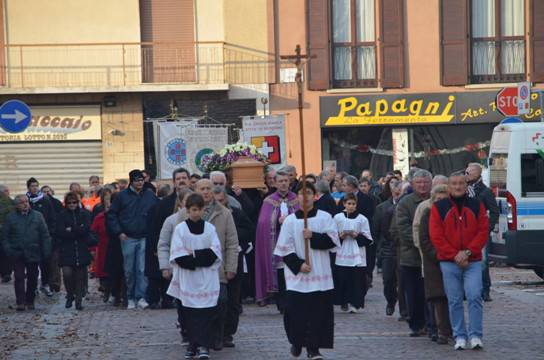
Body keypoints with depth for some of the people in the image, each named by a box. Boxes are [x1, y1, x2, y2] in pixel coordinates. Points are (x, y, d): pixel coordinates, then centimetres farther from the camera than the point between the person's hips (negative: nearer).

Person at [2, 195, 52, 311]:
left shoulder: (38, 216, 4)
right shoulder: (10, 218, 4)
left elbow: (45, 235, 3)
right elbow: (4, 236, 5)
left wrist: (46, 251, -4)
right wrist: (8, 250, -8)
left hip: (34, 253, 1)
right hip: (18, 254, -1)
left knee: (32, 278, 7)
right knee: (19, 278, -5)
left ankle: (30, 301, 19)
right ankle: (20, 302, -4)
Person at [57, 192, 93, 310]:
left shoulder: (84, 214, 9)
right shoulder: (62, 216, 6)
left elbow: (86, 229, -6)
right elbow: (60, 232, -7)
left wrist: (71, 230, -8)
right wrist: (78, 231, -9)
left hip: (82, 250, 1)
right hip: (66, 250, -1)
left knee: (80, 276, 1)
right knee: (67, 273, -14)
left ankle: (78, 300, 11)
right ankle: (70, 295, 10)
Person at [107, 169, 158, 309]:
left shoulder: (150, 196, 5)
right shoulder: (122, 196, 1)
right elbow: (111, 215, 5)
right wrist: (119, 232, -4)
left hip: (145, 238, 0)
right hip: (127, 238, 0)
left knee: (142, 269, -6)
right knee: (129, 270, 4)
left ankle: (141, 297, -5)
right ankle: (131, 298, 15)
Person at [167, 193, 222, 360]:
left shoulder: (209, 228, 7)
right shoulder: (180, 229, 2)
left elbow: (215, 253, -1)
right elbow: (178, 255, -5)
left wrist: (194, 256, -12)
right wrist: (201, 258, -14)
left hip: (207, 279, 1)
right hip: (188, 279, 0)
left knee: (206, 312, -7)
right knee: (190, 313, 1)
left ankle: (204, 346, -9)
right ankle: (193, 344, 10)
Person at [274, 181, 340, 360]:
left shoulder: (325, 218, 3)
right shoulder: (290, 220, 2)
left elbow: (333, 241, -3)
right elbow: (284, 248, 0)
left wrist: (313, 237, -14)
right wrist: (298, 264, -10)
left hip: (320, 274, 0)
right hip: (297, 274, 0)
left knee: (319, 311, -3)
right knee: (296, 310, 1)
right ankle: (297, 342, 24)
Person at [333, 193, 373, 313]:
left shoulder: (362, 219, 3)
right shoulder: (337, 218, 6)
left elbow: (368, 239, 4)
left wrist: (357, 236, -12)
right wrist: (340, 236, -8)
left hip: (357, 255, -1)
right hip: (342, 255, 1)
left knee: (356, 280, -6)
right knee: (342, 279, -1)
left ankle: (354, 303, -2)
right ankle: (344, 303, 11)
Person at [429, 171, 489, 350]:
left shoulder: (477, 206, 7)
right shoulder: (439, 207, 4)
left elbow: (483, 231, 2)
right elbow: (436, 236, -1)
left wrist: (467, 252, -10)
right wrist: (454, 256, -8)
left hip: (472, 261, 0)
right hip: (448, 262, 0)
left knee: (474, 297, -11)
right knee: (454, 301, 2)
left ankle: (475, 336, -6)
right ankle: (460, 337, 10)